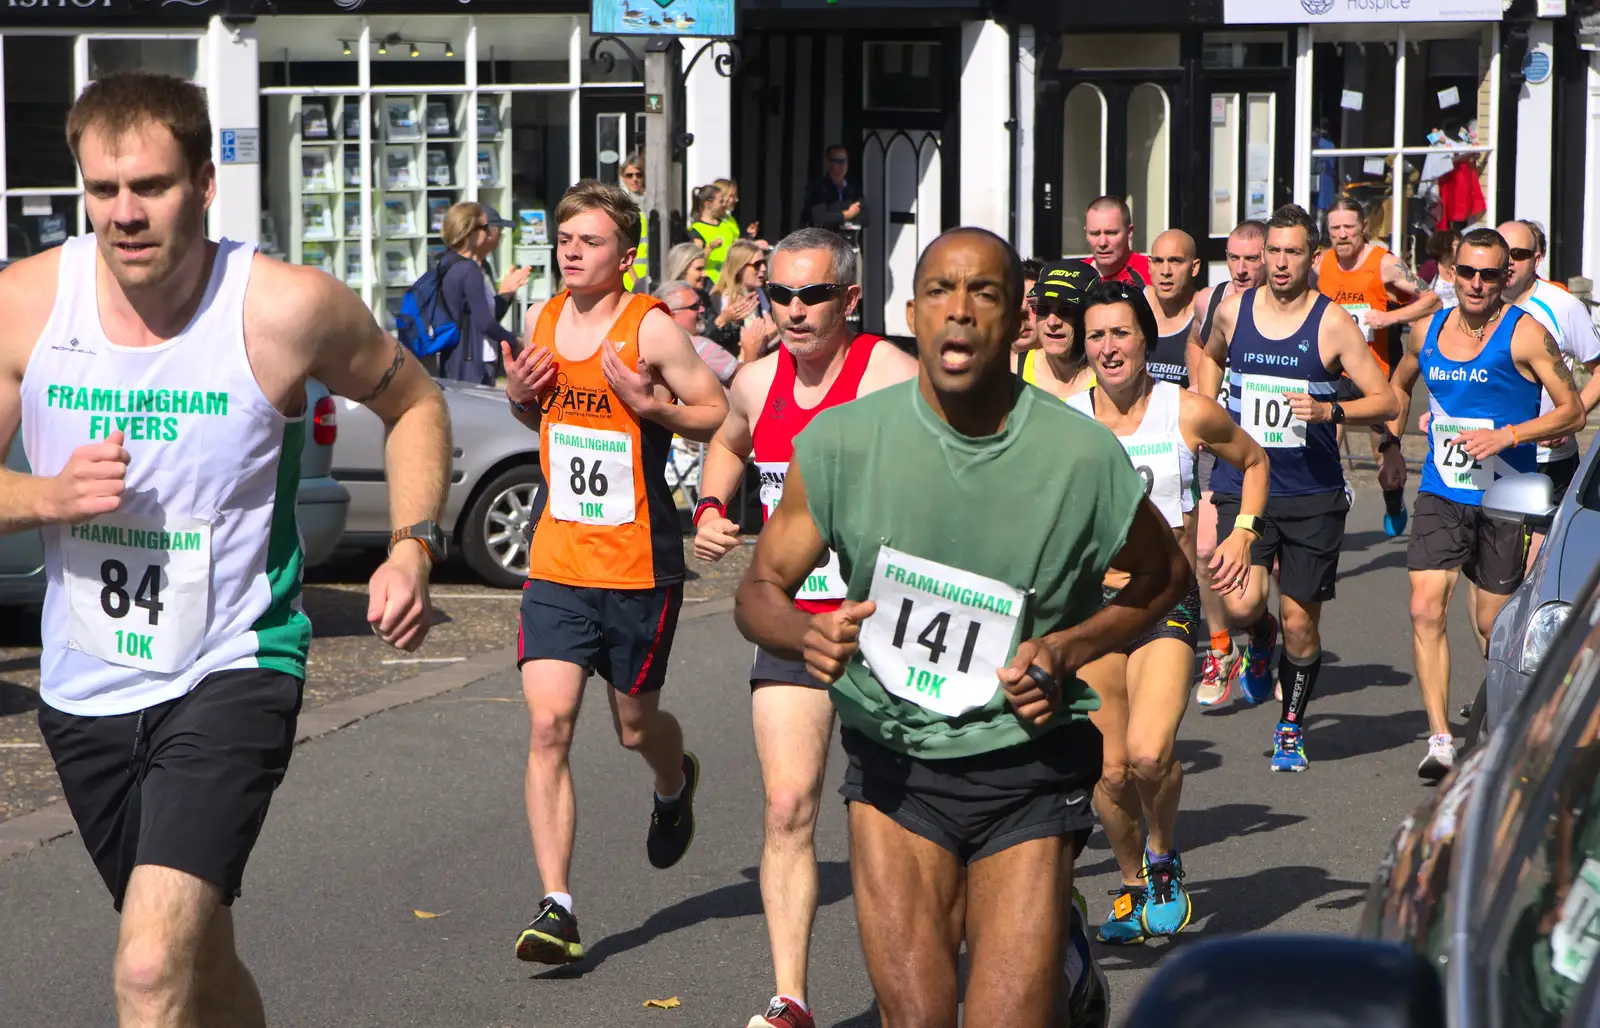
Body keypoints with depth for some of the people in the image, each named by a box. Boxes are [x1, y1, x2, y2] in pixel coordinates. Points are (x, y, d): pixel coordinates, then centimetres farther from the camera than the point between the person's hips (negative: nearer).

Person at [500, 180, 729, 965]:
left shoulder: (652, 328, -11)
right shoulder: (541, 321, 5)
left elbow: (720, 418, -8)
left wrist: (651, 404, -24)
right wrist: (517, 395, -1)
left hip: (639, 567, -3)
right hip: (557, 561, 3)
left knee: (635, 726, 13)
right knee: (548, 727, -9)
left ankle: (676, 785, 51)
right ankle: (556, 906, -8)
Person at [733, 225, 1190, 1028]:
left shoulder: (1082, 455, -8)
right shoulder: (842, 441, -6)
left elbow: (1165, 575, 9)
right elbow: (760, 589, 3)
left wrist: (1069, 649, -7)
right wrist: (807, 635, -20)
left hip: (1027, 770, -1)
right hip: (894, 767, 1)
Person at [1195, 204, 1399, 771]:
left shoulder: (1332, 323, -5)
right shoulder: (1232, 310, 3)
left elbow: (1386, 401, -5)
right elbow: (1210, 353, 27)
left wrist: (1330, 410, -21)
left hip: (1313, 495, -1)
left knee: (1300, 623, 3)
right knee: (1241, 606, -18)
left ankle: (1292, 725, 26)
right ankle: (1260, 641, 20)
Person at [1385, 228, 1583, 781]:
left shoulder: (1524, 334, -8)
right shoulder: (1430, 331, 7)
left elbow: (1573, 411, -8)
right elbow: (1399, 385, 29)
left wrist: (1507, 435, -19)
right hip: (1440, 496, 3)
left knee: (1494, 623, 6)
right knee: (1426, 610, -13)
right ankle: (1440, 738, -13)